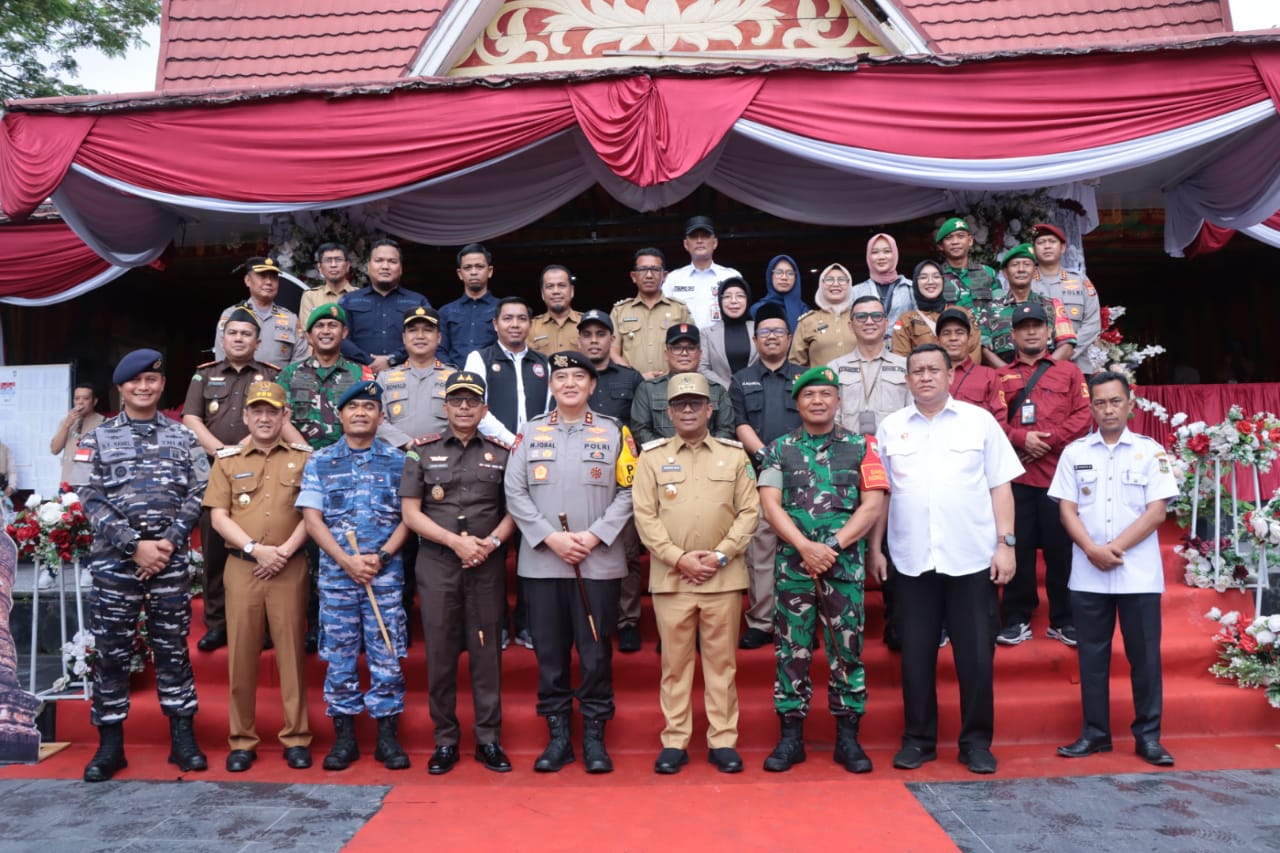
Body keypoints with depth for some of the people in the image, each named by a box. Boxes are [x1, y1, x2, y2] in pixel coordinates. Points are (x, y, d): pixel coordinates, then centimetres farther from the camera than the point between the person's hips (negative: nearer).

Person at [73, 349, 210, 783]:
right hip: (114, 561, 0)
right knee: (111, 653, 5)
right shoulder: (97, 438, 6)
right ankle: (110, 743, 16)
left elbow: (197, 495, 2)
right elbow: (90, 499, -3)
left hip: (171, 561, 0)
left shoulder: (183, 437, 8)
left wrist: (169, 541, -11)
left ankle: (183, 738, 14)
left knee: (173, 648, 6)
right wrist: (134, 545, -12)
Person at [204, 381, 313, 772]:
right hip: (242, 566, 1)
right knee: (241, 653, 4)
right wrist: (255, 549, -10)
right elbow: (219, 517, 3)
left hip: (290, 567, -1)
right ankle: (242, 740, 14)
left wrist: (286, 550, -11)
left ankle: (296, 737, 10)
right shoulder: (227, 460, 9)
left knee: (291, 651, 2)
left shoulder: (304, 458, 7)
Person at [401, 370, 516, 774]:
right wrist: (456, 541, -11)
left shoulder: (501, 453, 6)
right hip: (437, 563, 0)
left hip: (488, 566, 0)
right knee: (440, 653, 5)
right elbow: (410, 513, 0)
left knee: (486, 651, 5)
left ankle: (489, 739, 15)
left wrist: (491, 542, -11)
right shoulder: (423, 451, 5)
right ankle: (445, 741, 17)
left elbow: (513, 509, 7)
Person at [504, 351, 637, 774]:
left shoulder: (614, 432, 5)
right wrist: (550, 538, -9)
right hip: (541, 562, 1)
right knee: (549, 651, 7)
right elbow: (515, 492, 1)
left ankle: (594, 735, 17)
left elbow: (628, 492, 0)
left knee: (596, 652, 4)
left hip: (599, 562, -1)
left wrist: (594, 536, -11)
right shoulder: (531, 432, 8)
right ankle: (558, 734, 20)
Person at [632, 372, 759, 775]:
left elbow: (749, 511, 2)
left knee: (722, 662, 7)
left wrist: (721, 554, -9)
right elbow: (645, 515, -1)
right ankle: (674, 742, 16)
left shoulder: (734, 455, 6)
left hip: (724, 577, 0)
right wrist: (678, 558, -10)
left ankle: (723, 741, 17)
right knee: (675, 662, 7)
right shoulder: (652, 456, 4)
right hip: (670, 577, 0)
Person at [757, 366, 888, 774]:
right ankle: (790, 737, 14)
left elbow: (872, 505, -2)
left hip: (844, 565, 0)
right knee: (792, 650, 5)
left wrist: (833, 546, -12)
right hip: (792, 564, 1)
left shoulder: (861, 446, 6)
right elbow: (770, 505, -1)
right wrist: (805, 546, -15)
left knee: (847, 650, 5)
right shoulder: (779, 449, 8)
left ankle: (848, 738, 16)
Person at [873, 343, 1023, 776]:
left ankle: (976, 741, 20)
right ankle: (918, 738, 21)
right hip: (912, 560, 1)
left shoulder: (979, 421, 3)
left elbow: (1000, 486, 3)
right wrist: (874, 547, 5)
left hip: (972, 558, -1)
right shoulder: (891, 427, 7)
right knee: (916, 654, 8)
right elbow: (880, 492, 9)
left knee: (976, 654, 5)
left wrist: (1006, 543, -4)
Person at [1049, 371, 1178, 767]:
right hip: (1087, 574, 2)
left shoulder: (1151, 451, 2)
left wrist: (1116, 548, -13)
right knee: (1092, 654, 7)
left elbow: (1157, 511, -4)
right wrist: (1092, 549, -13)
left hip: (1139, 574, -1)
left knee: (1144, 655, 3)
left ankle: (1148, 735, 14)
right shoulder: (1075, 452, 7)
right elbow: (1067, 510, 2)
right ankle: (1094, 732, 16)